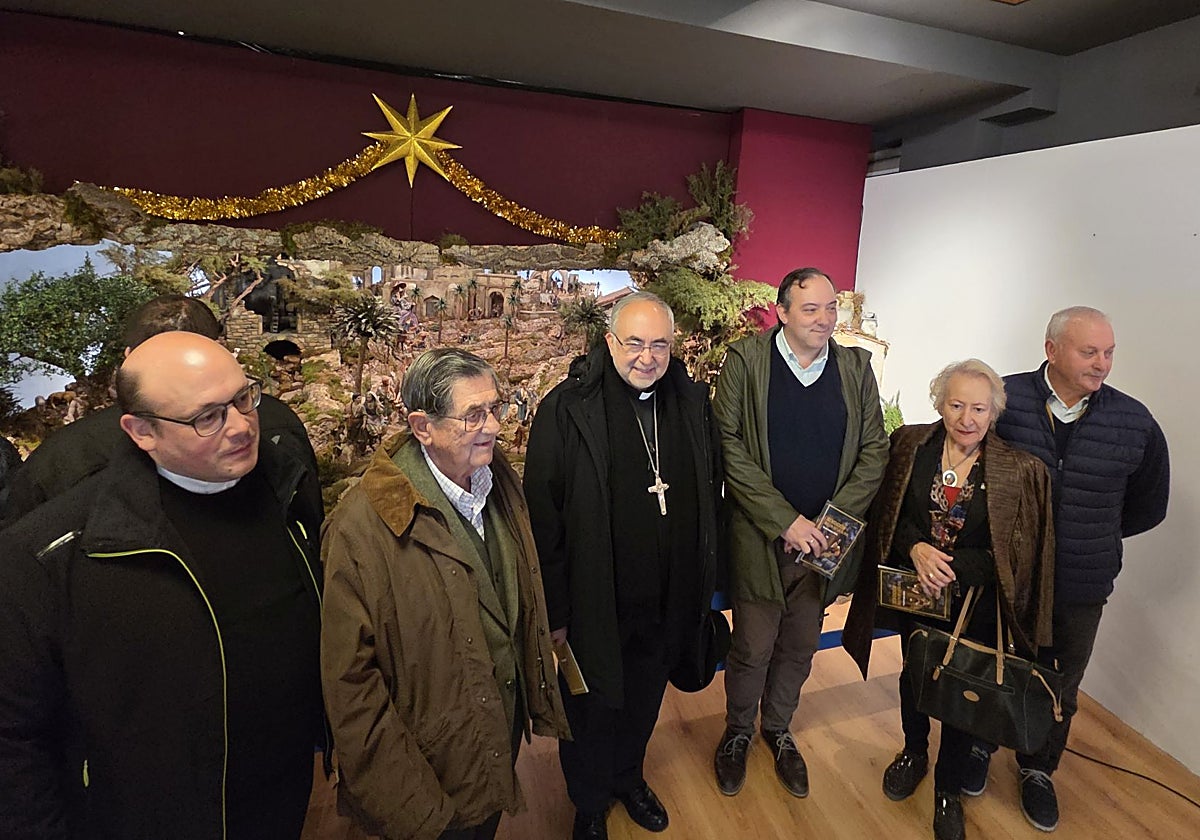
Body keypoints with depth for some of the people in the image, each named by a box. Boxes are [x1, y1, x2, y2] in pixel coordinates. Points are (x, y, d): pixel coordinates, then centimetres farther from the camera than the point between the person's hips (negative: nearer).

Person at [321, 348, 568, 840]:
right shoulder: (363, 528, -28)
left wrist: (537, 697, 8)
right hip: (435, 780, -5)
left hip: (506, 730, 6)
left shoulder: (500, 482, -7)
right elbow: (350, 684, -22)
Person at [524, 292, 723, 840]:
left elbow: (711, 494, 8)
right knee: (591, 709, 18)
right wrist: (554, 609, -15)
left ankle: (629, 777, 56)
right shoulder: (567, 408, -18)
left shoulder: (692, 400, -2)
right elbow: (541, 516, -16)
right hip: (594, 604, -4)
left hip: (667, 603, 5)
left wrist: (703, 578, 9)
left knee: (644, 701, 26)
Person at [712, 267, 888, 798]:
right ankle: (738, 730, 38)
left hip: (826, 537, 3)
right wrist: (785, 521, -16)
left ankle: (778, 729, 44)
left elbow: (874, 449, 3)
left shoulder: (855, 366, 3)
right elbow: (729, 445, -12)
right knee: (752, 648, 9)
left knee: (800, 647, 18)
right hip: (760, 537, -3)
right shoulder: (745, 361, -8)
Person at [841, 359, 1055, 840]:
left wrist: (949, 568, -22)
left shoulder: (1019, 470, -13)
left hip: (974, 603, -2)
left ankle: (949, 789, 39)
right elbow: (888, 515, -3)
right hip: (913, 593, 2)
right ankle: (914, 752, 52)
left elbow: (1014, 555, -11)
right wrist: (916, 549, -21)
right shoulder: (910, 445, -8)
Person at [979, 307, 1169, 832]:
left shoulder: (1135, 422, -9)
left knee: (1060, 689, 21)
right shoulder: (1004, 399, -16)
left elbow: (1148, 506, 6)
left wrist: (1090, 538, 6)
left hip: (1081, 590, 2)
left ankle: (1038, 769, 46)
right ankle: (980, 747, 46)